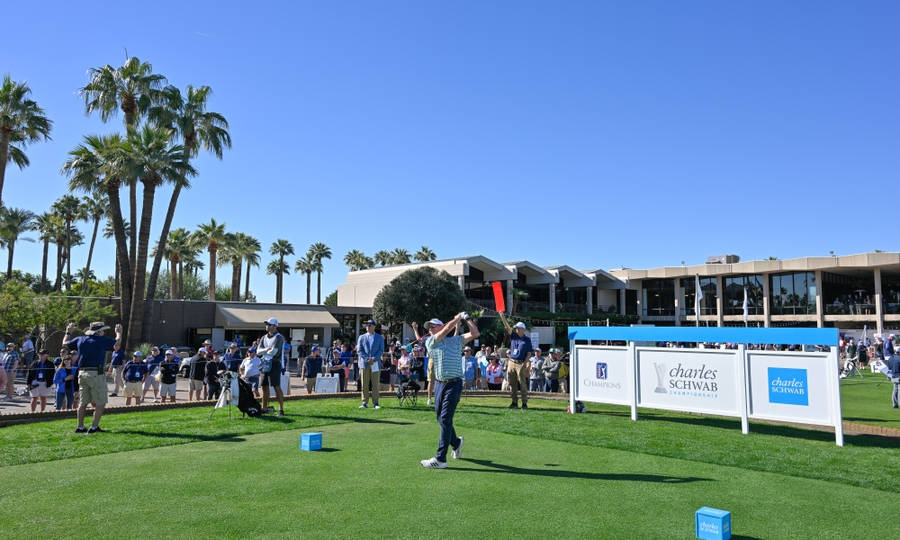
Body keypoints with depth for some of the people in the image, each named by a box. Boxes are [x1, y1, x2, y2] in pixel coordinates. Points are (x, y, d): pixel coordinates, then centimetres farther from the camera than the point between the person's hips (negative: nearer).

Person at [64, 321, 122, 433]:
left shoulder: (80, 339, 10)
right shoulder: (102, 340, -6)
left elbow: (65, 343, 25)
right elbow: (117, 342, 5)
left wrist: (68, 332, 41)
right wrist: (119, 332, 23)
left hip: (82, 373, 7)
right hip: (96, 374, -7)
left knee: (83, 402, 16)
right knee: (101, 403, 1)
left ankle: (80, 427, 20)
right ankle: (94, 427, -3)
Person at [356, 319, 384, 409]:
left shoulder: (379, 338, 10)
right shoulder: (361, 337, 10)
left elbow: (381, 350, 3)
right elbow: (359, 350, 4)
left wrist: (374, 359, -12)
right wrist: (367, 358, -10)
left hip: (375, 364, 0)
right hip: (364, 363, 0)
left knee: (375, 384, -1)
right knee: (365, 385, 0)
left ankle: (375, 402, 4)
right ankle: (365, 402, 5)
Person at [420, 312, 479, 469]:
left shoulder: (457, 340, 10)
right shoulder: (430, 342, 8)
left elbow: (475, 333, 4)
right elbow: (447, 329, -2)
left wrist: (467, 318, 3)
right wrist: (458, 317, 7)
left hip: (454, 384, -4)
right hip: (439, 383, 4)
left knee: (445, 420, -10)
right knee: (441, 419, 12)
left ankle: (440, 459, -10)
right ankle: (456, 443, 39)